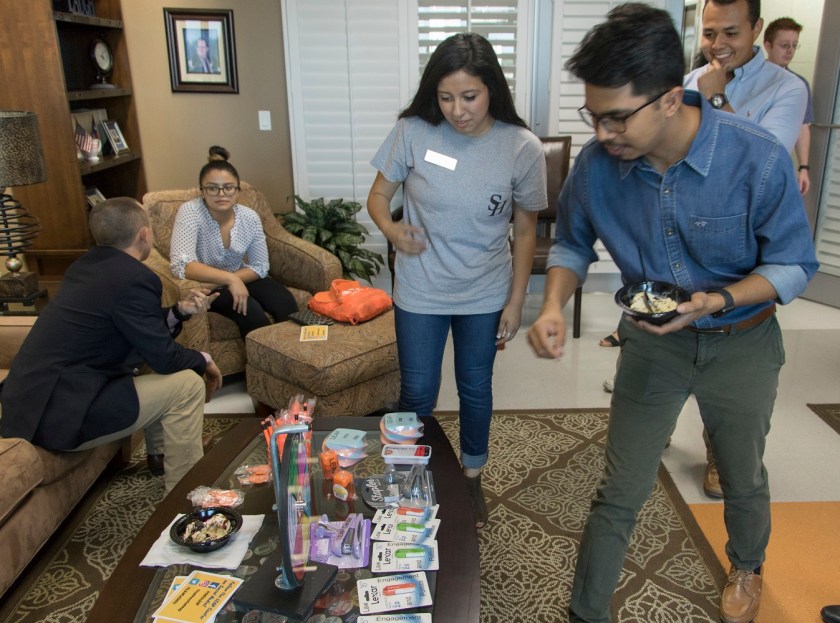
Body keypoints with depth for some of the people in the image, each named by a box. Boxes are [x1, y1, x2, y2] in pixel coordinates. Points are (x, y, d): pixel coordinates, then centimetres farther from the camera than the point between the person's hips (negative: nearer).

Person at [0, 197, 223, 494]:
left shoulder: (87, 265, 9)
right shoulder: (134, 279, -19)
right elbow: (165, 358, -13)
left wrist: (178, 311, 6)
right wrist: (204, 360, 6)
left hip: (35, 399, 10)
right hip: (59, 413, -10)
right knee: (187, 384, -8)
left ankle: (166, 457, 33)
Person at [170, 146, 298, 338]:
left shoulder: (250, 217, -11)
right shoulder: (190, 212, -22)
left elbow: (260, 266, -5)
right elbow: (180, 265, -33)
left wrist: (233, 280, -23)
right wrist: (229, 279, -40)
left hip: (241, 278, 4)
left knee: (286, 303, -19)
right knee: (249, 310, -29)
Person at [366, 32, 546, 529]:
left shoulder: (522, 148, -14)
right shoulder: (412, 132, -14)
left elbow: (526, 231, -5)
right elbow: (379, 196, -1)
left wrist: (515, 302, -4)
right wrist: (392, 229, -22)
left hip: (485, 296, 0)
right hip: (420, 292, 0)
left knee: (476, 390, 17)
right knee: (417, 394, 12)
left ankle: (472, 477, 41)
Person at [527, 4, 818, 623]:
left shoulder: (759, 159, -26)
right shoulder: (597, 164, -19)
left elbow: (794, 264, -14)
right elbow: (572, 244, -1)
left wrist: (718, 300, -32)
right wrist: (554, 306, -19)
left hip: (742, 344, 0)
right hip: (652, 342, 1)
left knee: (743, 480, 24)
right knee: (619, 494, 5)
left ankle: (747, 569, 57)